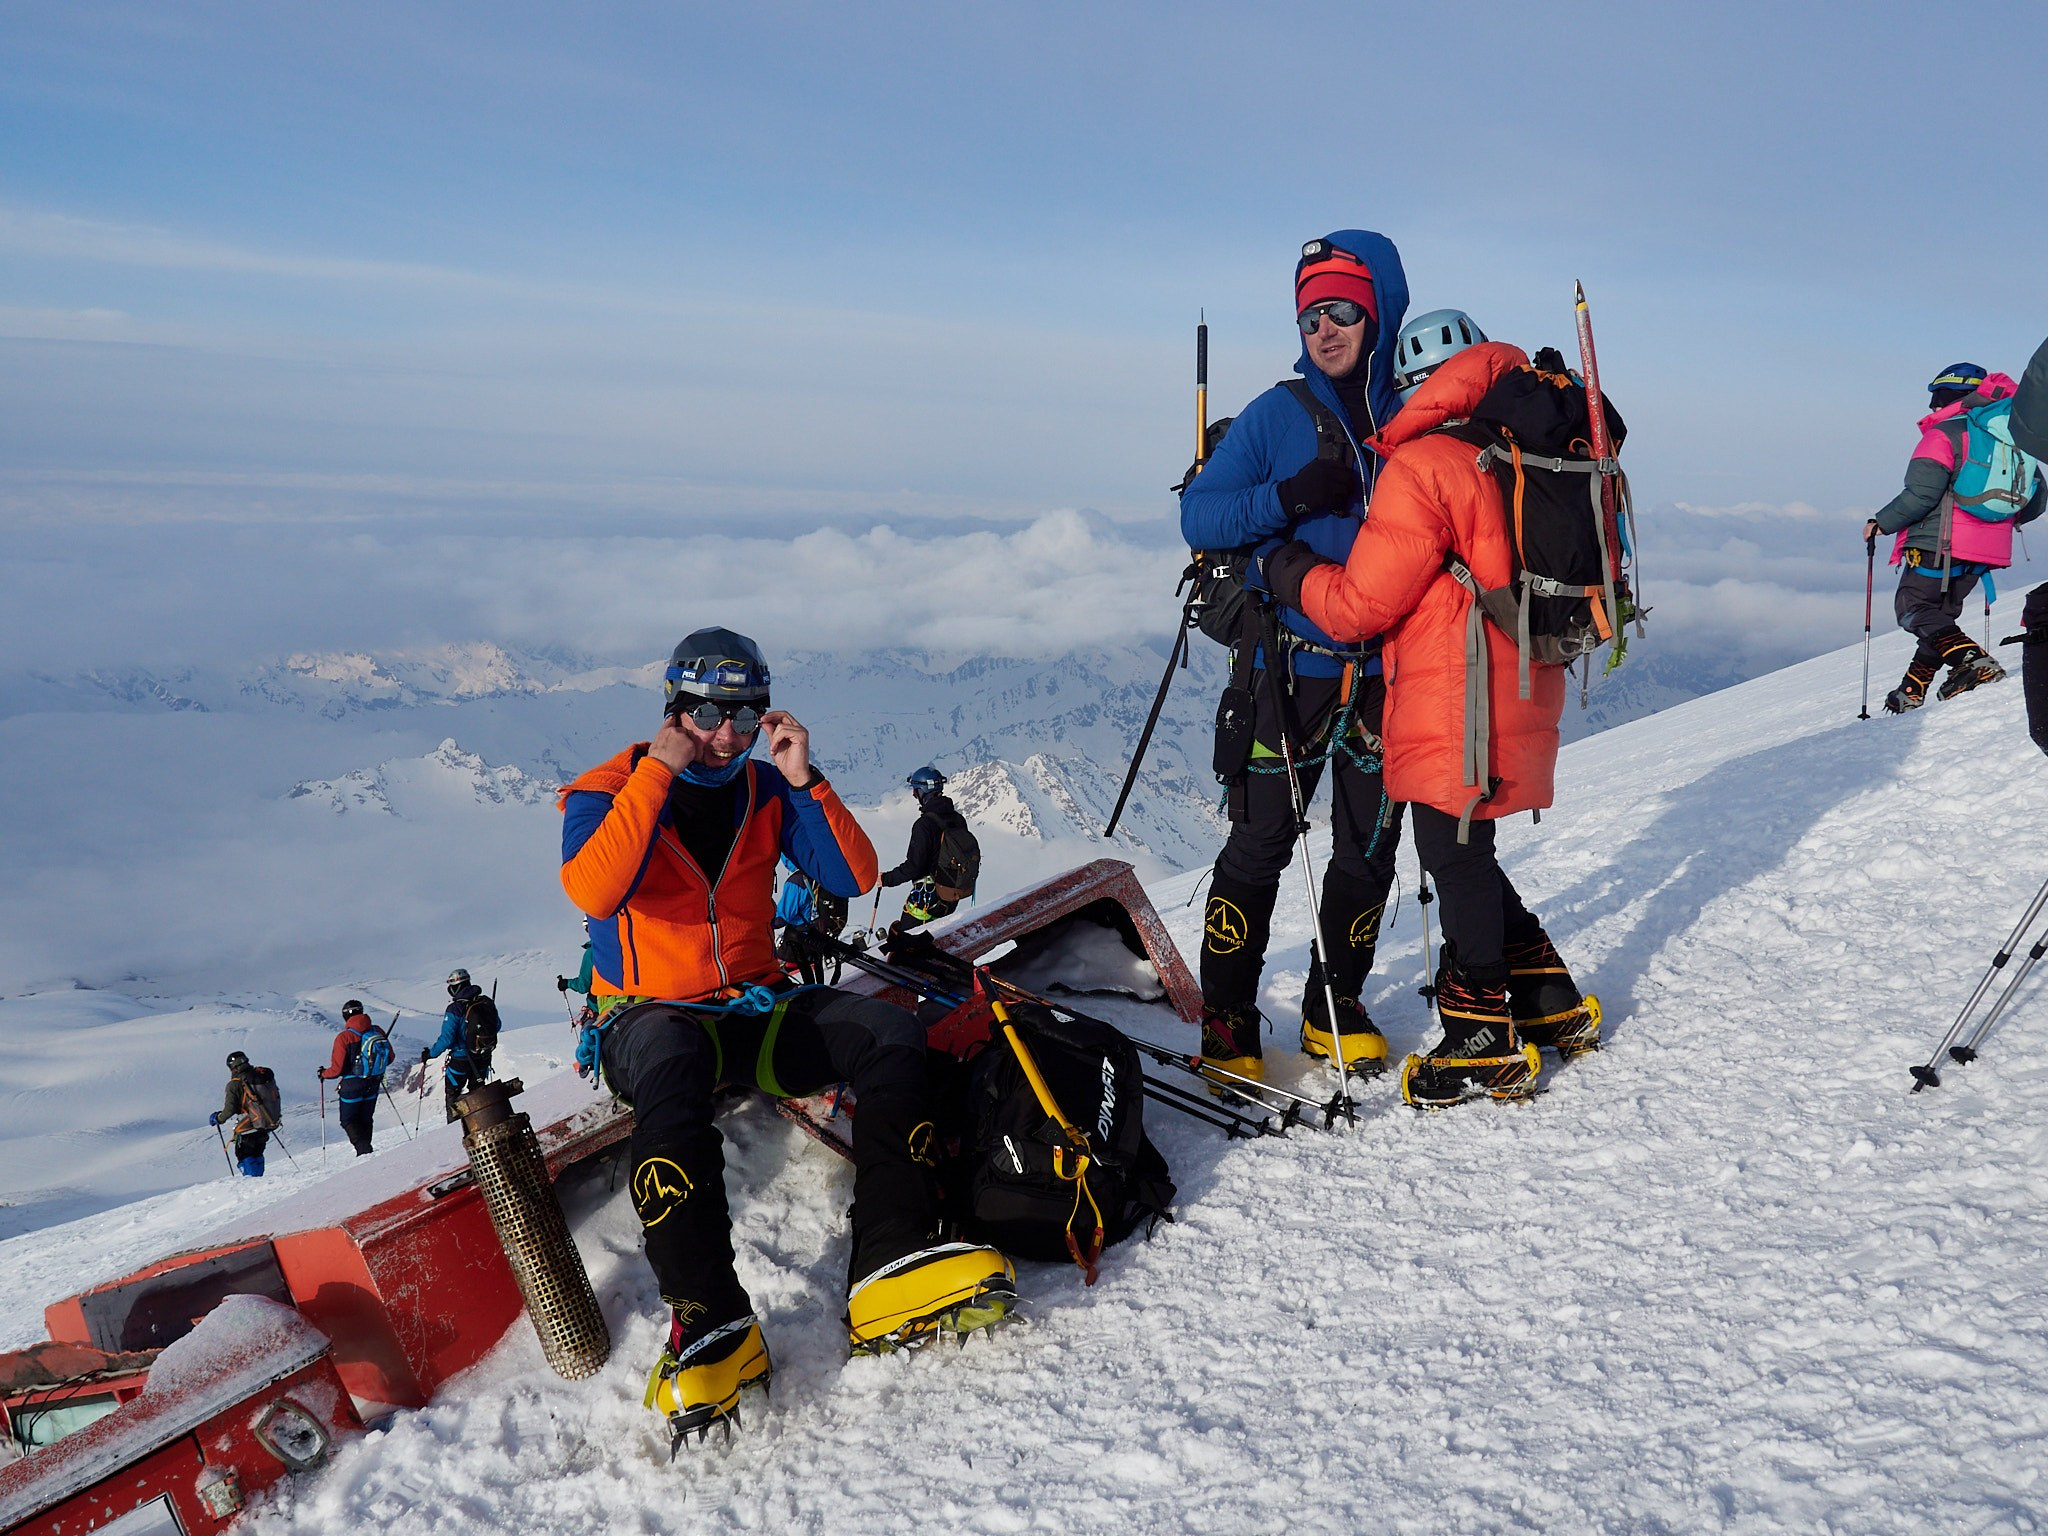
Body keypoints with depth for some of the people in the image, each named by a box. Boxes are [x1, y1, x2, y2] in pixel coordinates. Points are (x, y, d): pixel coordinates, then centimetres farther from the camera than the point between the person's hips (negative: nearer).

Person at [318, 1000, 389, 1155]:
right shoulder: (378, 1031, -4)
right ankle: (366, 1150, 25)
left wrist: (324, 1074, 5)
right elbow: (389, 1057, 5)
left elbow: (337, 1069, -16)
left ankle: (364, 1149, -7)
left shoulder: (344, 1038, -18)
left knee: (348, 1120, 8)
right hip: (373, 1084, 5)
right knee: (365, 1119, 21)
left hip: (352, 1085, -5)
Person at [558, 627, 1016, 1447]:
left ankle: (891, 1270, -25)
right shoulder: (608, 793, -5)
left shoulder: (768, 790, 7)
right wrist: (657, 772, -24)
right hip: (649, 1014, -4)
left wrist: (806, 780, -12)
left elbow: (856, 878, -2)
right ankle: (710, 1322, -41)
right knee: (671, 1063, -40)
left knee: (890, 1034, -20)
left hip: (754, 1010, 4)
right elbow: (592, 893, -27)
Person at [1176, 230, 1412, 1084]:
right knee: (1260, 845, -1)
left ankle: (1334, 1010, 27)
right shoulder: (1279, 415, 0)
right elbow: (1198, 515, -5)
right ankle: (1226, 1019, 12)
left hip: (1386, 671, 3)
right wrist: (1290, 498, -19)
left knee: (1370, 849, 10)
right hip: (1289, 664, -2)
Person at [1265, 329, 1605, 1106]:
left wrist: (1290, 570, 4)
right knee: (1466, 855, 20)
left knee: (1454, 859, 2)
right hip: (1521, 700, 8)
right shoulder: (1522, 464, 10)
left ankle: (1484, 1048, 12)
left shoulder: (1424, 467, -14)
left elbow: (1360, 605, -12)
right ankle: (1554, 1008, 29)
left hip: (1454, 708, -8)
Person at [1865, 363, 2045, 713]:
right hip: (1986, 553, 8)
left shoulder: (1944, 434, -9)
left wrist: (1881, 523, -6)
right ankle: (1913, 689, 13)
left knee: (1913, 610, -2)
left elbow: (1920, 494, -19)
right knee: (1940, 614, 18)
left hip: (1939, 545, -8)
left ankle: (1973, 659, -24)